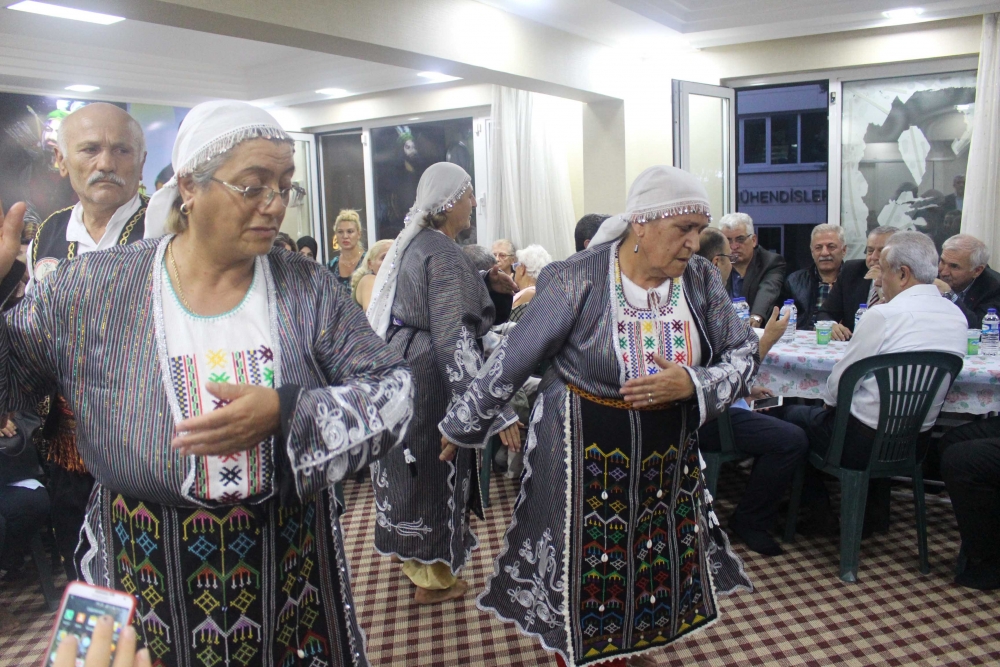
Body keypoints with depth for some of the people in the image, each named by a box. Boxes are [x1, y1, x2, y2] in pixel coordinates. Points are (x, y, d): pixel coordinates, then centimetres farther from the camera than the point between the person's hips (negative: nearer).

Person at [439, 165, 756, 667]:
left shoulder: (701, 279, -5)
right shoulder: (578, 281, -18)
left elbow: (744, 354, 0)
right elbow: (511, 361, -11)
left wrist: (692, 383, -21)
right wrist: (462, 426, -2)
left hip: (669, 455, 5)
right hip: (584, 458, -4)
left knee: (655, 570, 16)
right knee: (581, 574, 10)